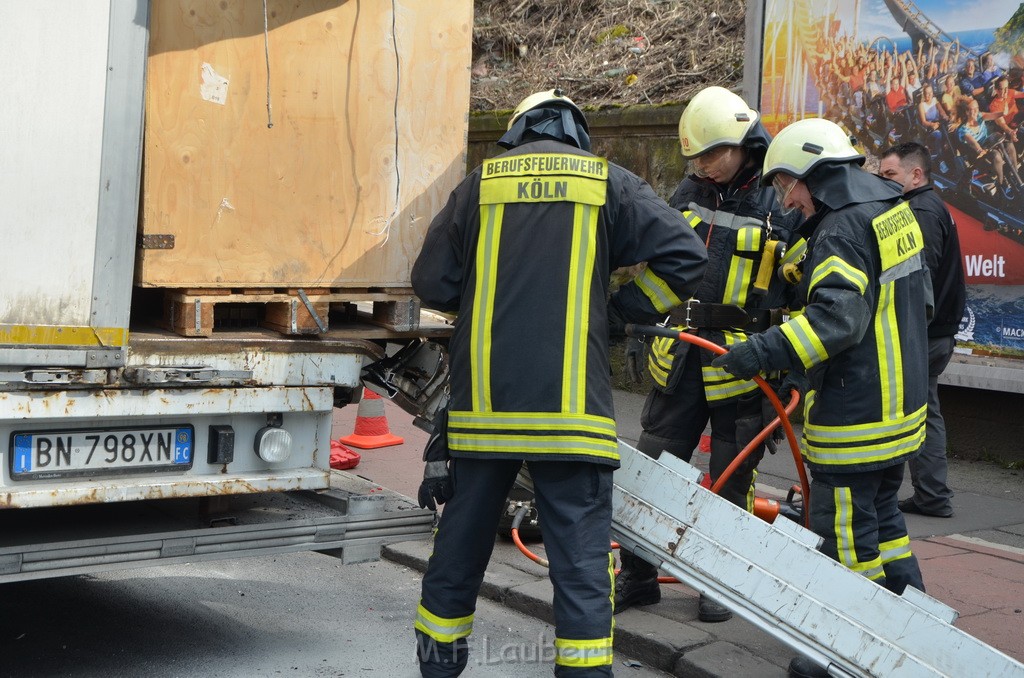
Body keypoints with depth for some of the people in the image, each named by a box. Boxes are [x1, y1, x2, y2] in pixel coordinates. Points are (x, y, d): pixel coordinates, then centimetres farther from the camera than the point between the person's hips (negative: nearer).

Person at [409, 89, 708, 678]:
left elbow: (432, 284, 9)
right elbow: (686, 257, -2)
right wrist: (619, 311, 8)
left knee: (461, 546, 16)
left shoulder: (480, 185, 9)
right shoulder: (608, 183, 5)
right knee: (581, 558, 1)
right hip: (571, 408, -3)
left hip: (483, 405, 3)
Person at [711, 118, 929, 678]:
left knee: (844, 532, 0)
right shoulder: (894, 212, 13)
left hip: (854, 416, -10)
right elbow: (920, 299, 23)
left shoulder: (843, 229, -18)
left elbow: (835, 317, -30)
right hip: (899, 404, 10)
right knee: (882, 515, 21)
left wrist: (763, 351, -33)